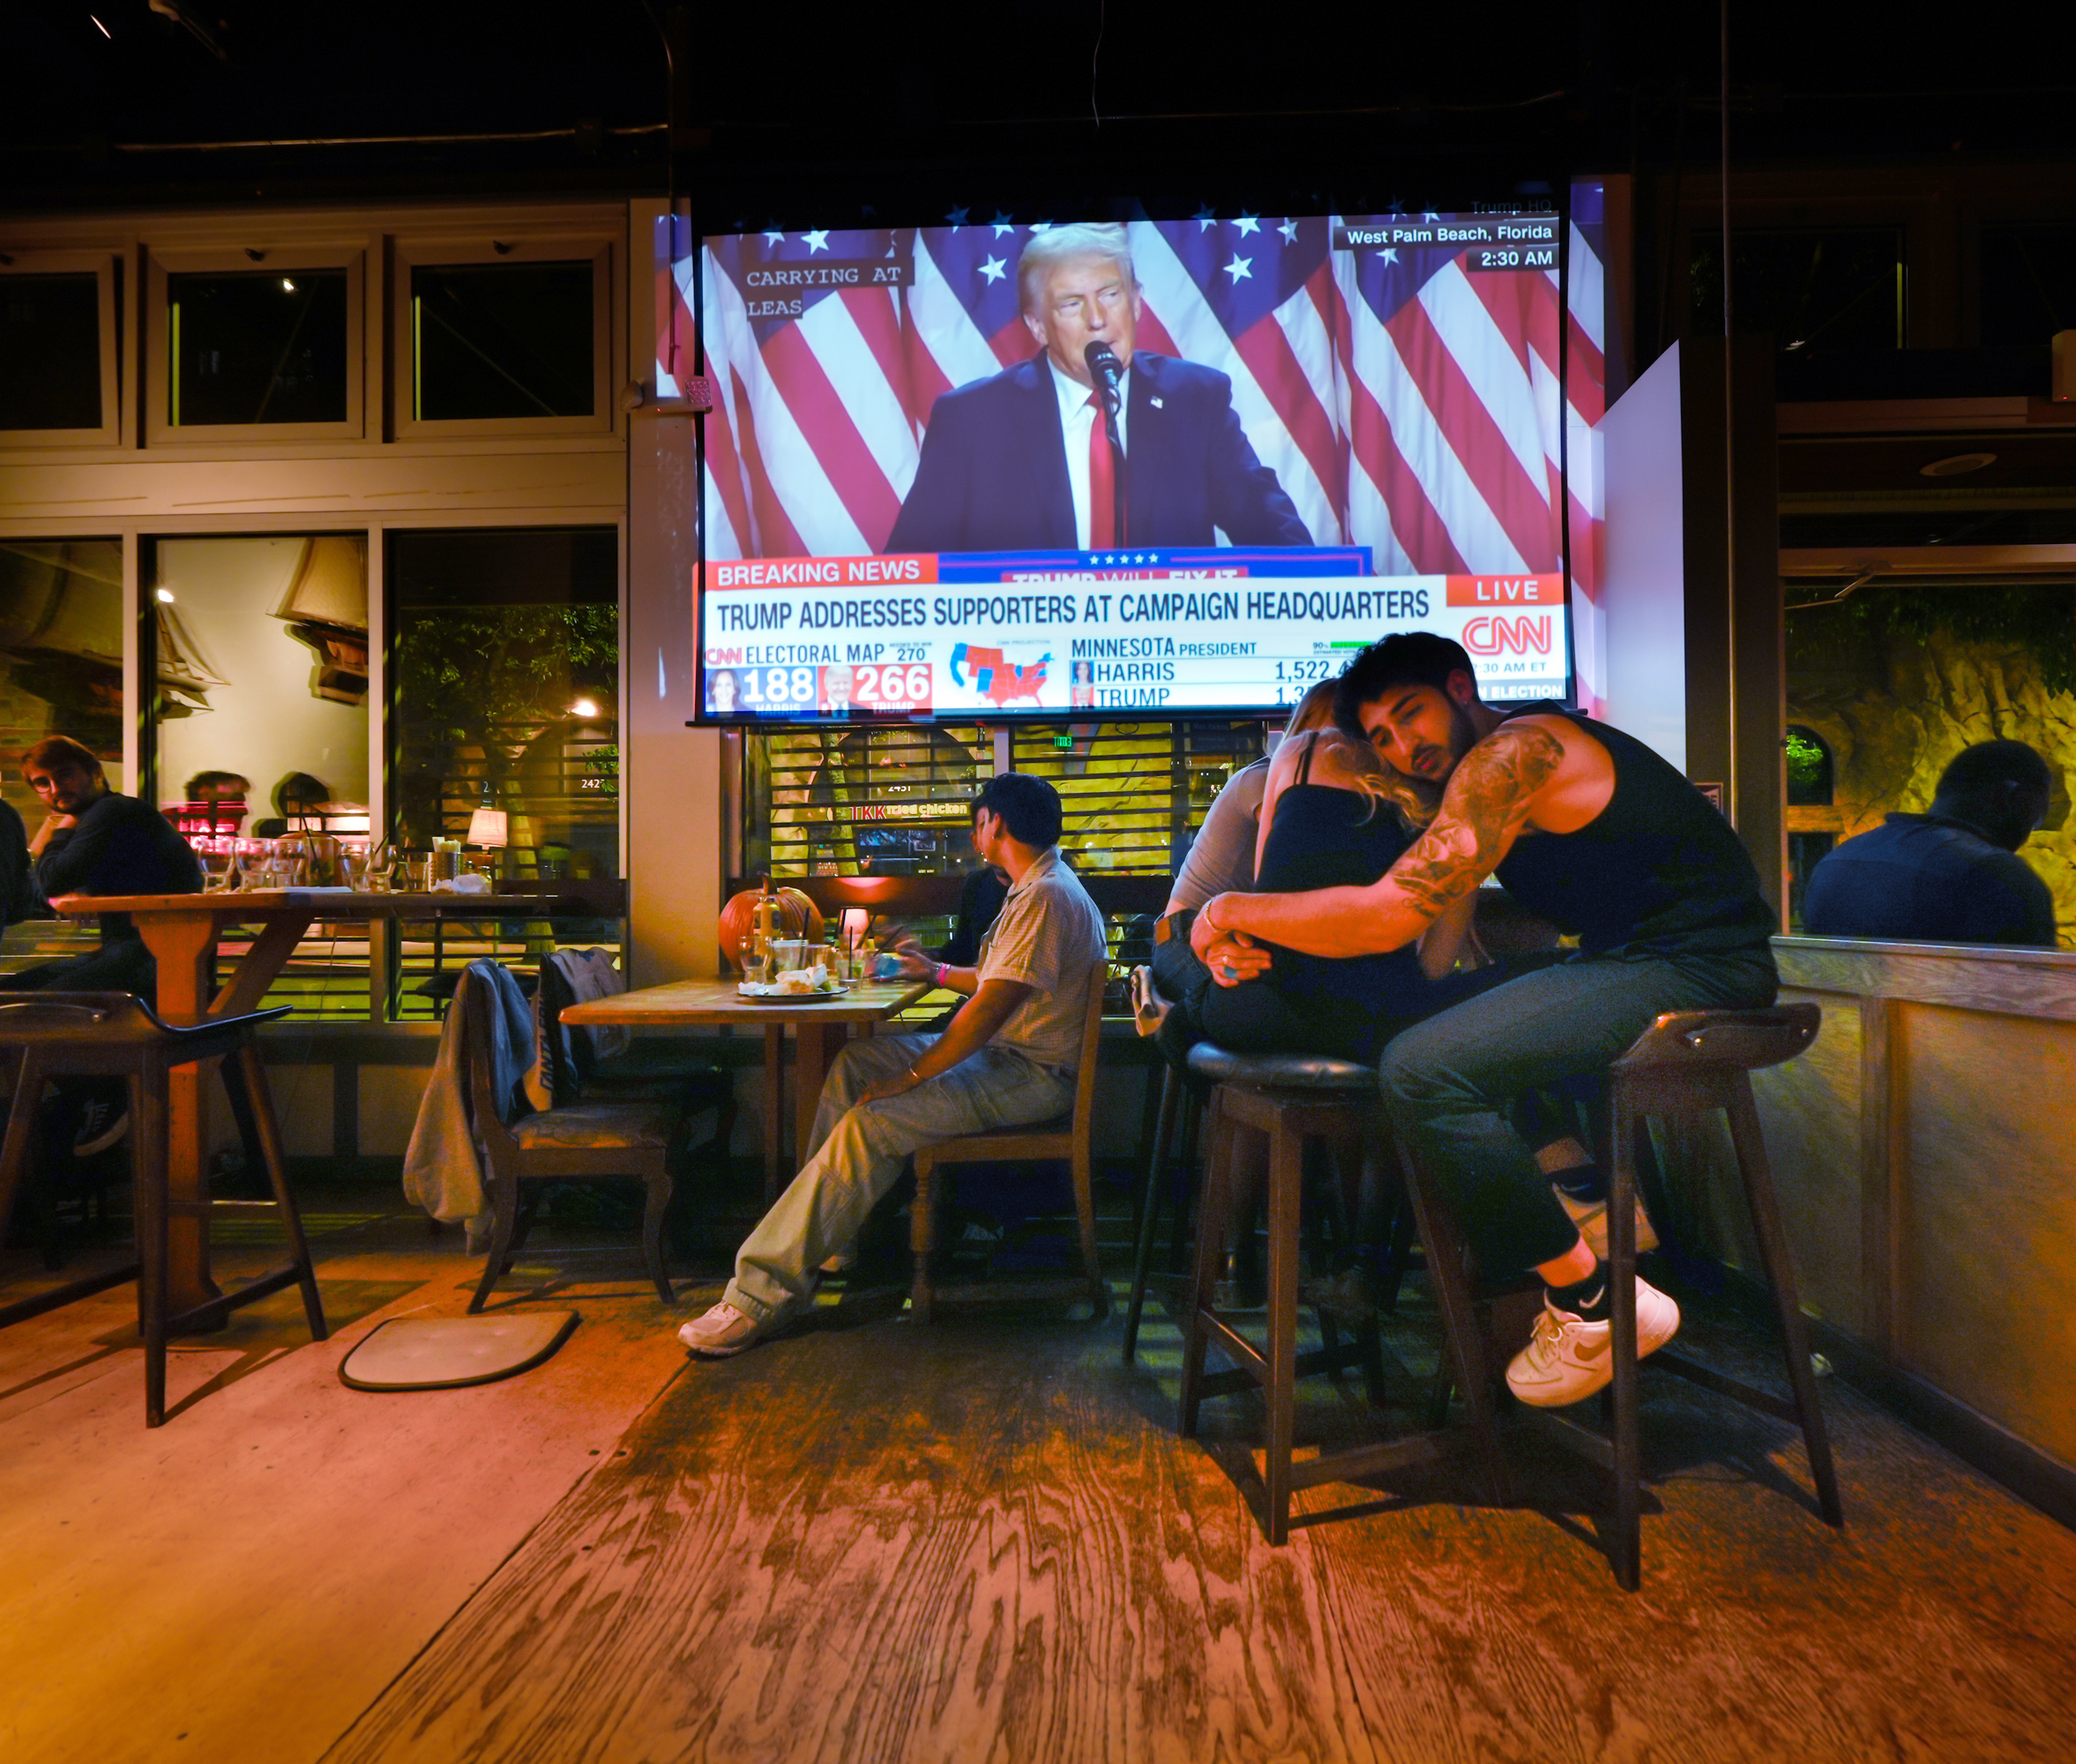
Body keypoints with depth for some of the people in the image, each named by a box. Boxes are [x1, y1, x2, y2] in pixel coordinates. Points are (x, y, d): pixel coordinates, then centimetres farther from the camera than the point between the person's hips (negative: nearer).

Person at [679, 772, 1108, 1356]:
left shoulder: (1047, 897, -18)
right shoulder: (1038, 888, 17)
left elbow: (989, 1008, -25)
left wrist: (909, 1077, -20)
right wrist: (937, 972, 37)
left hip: (1031, 1077, -11)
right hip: (1006, 1054, 11)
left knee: (871, 1122, -24)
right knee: (856, 1061, 8)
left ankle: (763, 1292, -18)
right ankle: (823, 1230, 9)